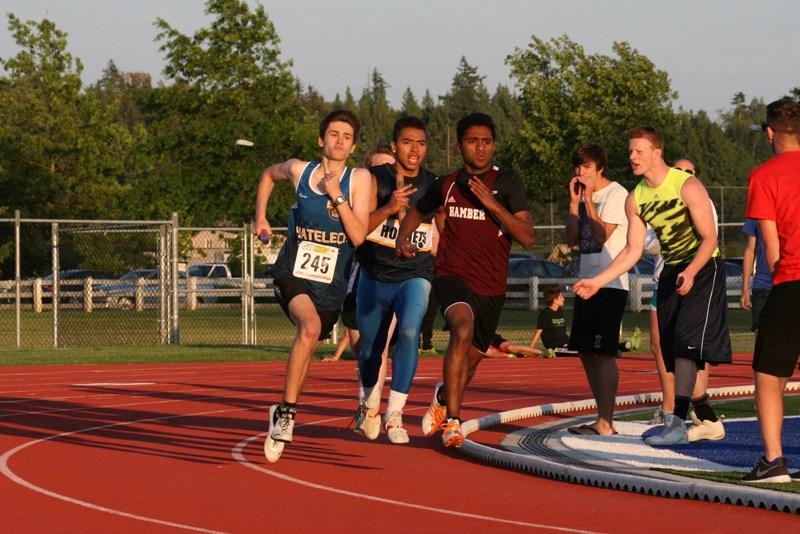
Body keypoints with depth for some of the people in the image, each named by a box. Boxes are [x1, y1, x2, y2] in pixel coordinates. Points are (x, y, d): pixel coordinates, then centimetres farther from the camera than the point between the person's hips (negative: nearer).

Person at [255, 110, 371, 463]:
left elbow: (358, 236, -13)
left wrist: (336, 195, -19)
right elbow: (269, 175, 23)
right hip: (293, 274, -2)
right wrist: (261, 218, 18)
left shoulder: (359, 179, -4)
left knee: (306, 351, 11)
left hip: (330, 284, 2)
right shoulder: (299, 170, -1)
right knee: (310, 325, -30)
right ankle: (286, 412, -23)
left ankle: (283, 413, 35)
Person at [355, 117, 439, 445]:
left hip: (415, 275, -1)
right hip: (375, 275, 1)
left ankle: (395, 414, -24)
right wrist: (387, 208, -30)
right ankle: (369, 404, 44)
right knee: (370, 347, 14)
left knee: (409, 331, -27)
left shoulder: (434, 186, 0)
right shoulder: (375, 179, -6)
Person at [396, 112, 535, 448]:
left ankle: (443, 397, 52)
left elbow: (527, 238, -12)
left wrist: (493, 204, -22)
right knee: (463, 328, -33)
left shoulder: (508, 182, -3)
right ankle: (452, 421, -32)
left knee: (470, 361, 15)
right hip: (452, 277, -1)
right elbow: (418, 211, 25)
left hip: (492, 288, 2)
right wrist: (403, 237, 4)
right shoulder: (446, 186, 3)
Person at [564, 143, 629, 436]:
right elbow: (572, 239, 10)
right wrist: (575, 201, 4)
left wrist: (588, 199, -12)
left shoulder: (616, 195, -8)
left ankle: (605, 423, -11)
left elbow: (602, 235, -18)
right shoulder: (585, 198, 17)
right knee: (586, 353, 10)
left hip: (610, 285, -9)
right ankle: (603, 419, 16)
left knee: (602, 353, -11)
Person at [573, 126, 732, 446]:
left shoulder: (687, 187, -15)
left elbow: (709, 238, -17)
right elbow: (633, 250, 9)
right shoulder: (635, 199, 5)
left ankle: (677, 423, -25)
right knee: (673, 352, 3)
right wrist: (598, 281, 0)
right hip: (671, 273, 7)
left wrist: (690, 272, -32)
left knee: (686, 344, -19)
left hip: (703, 269, -7)